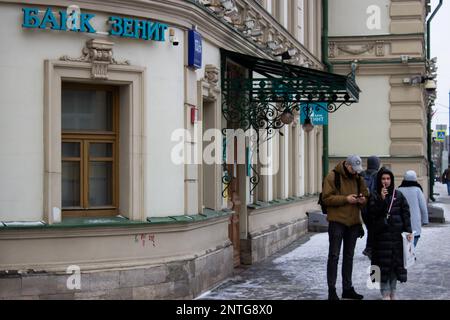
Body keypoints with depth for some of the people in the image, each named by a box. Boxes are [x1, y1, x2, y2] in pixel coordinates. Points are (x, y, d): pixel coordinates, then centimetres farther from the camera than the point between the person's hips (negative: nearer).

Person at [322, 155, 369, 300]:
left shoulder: (358, 178, 10)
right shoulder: (333, 176, -8)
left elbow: (365, 196, 18)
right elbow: (326, 198, -14)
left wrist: (363, 200, -6)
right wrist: (345, 199, -21)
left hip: (353, 222, 6)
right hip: (337, 221, -6)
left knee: (349, 256, 14)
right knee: (334, 256, -4)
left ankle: (347, 288, 23)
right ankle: (331, 290, 0)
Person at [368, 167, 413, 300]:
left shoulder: (398, 195, 8)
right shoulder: (374, 196, 3)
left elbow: (405, 213, 4)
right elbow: (373, 213, -10)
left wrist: (409, 231, -4)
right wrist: (382, 199, -18)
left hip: (397, 234, 2)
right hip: (381, 235, -2)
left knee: (396, 262, 6)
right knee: (383, 263, -4)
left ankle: (393, 293, 17)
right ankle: (385, 294, 1)